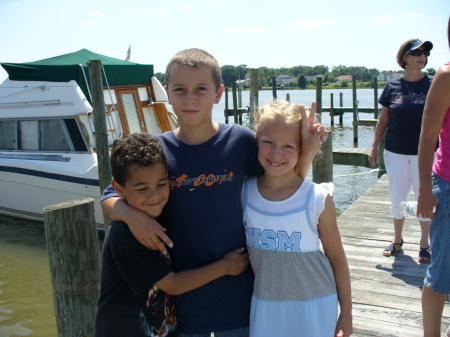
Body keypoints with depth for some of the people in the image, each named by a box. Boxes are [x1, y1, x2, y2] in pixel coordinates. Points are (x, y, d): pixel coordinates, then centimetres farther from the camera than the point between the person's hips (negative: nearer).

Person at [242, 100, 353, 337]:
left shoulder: (318, 199, -14)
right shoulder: (244, 193, -6)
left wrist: (346, 315, 1)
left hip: (313, 307, -2)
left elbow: (336, 257, -4)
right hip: (264, 307, 2)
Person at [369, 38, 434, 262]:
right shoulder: (392, 86, 2)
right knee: (397, 197, 11)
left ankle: (424, 244, 21)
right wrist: (374, 147, 6)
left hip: (423, 152, -1)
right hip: (395, 152, 2)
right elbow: (383, 119, 7)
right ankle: (397, 240, 29)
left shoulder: (433, 85, -2)